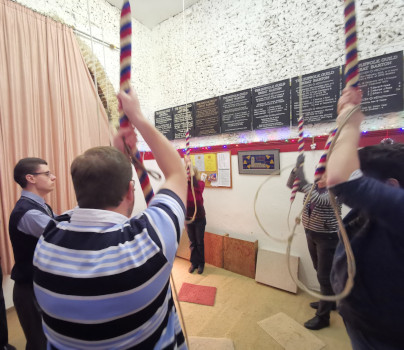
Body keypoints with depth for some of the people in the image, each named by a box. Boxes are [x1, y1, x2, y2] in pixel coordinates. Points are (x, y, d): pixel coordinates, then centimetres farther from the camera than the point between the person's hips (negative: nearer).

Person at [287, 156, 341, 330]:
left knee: (325, 276, 4)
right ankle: (329, 301, 45)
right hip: (311, 235, 7)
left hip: (328, 238, -7)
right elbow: (291, 184, -1)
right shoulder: (313, 187, 1)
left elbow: (318, 200, -37)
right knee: (321, 272, 23)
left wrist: (303, 181, -36)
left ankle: (323, 316, 19)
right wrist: (297, 167, -15)